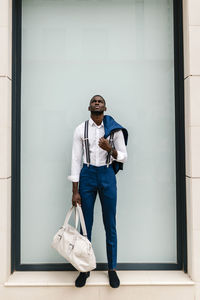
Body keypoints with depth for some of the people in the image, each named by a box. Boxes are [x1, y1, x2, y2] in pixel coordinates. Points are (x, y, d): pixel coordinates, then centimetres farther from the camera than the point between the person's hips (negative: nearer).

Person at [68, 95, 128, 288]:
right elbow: (76, 160, -2)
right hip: (87, 175, 0)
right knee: (86, 224, 7)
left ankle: (112, 269, 26)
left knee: (110, 225, 8)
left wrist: (110, 149, -21)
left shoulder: (115, 129, 0)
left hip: (107, 175, 0)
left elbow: (124, 157, 2)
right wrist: (75, 191, -5)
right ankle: (84, 268, 26)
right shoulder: (81, 129, 0)